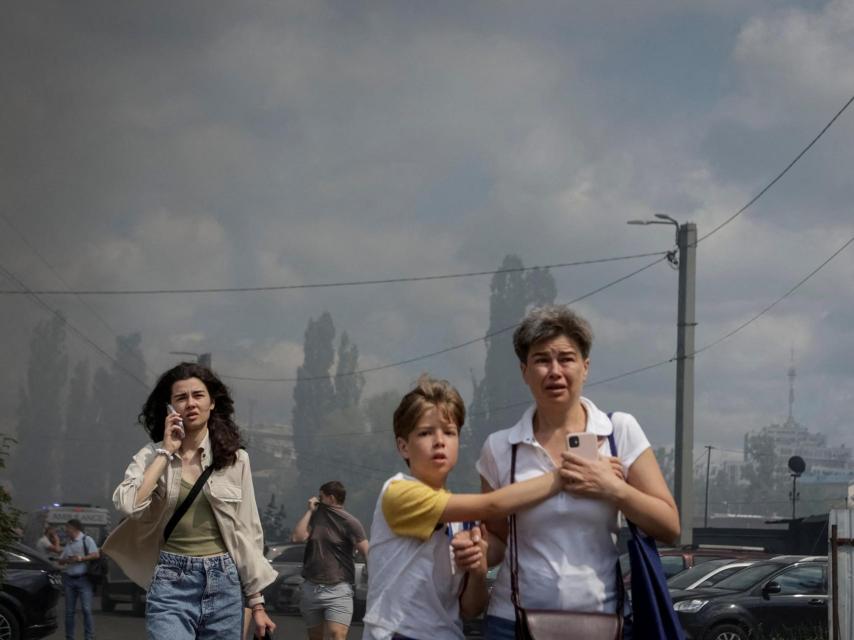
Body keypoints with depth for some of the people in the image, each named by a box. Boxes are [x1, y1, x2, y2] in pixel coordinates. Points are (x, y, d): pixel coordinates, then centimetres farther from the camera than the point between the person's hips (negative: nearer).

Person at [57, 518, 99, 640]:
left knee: (86, 609, -10)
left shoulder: (86, 540, -1)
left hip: (83, 579, -6)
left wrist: (80, 558, -15)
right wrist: (67, 560, -3)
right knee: (69, 611, 7)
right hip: (69, 579, 6)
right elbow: (60, 561, 19)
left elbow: (96, 555, -10)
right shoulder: (68, 543, 18)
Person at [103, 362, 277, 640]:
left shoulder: (235, 459, 6)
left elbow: (248, 533, 8)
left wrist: (257, 603, 6)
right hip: (171, 584, -2)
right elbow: (128, 506, -16)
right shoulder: (152, 456, 3)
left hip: (224, 584, 2)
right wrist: (166, 453, -9)